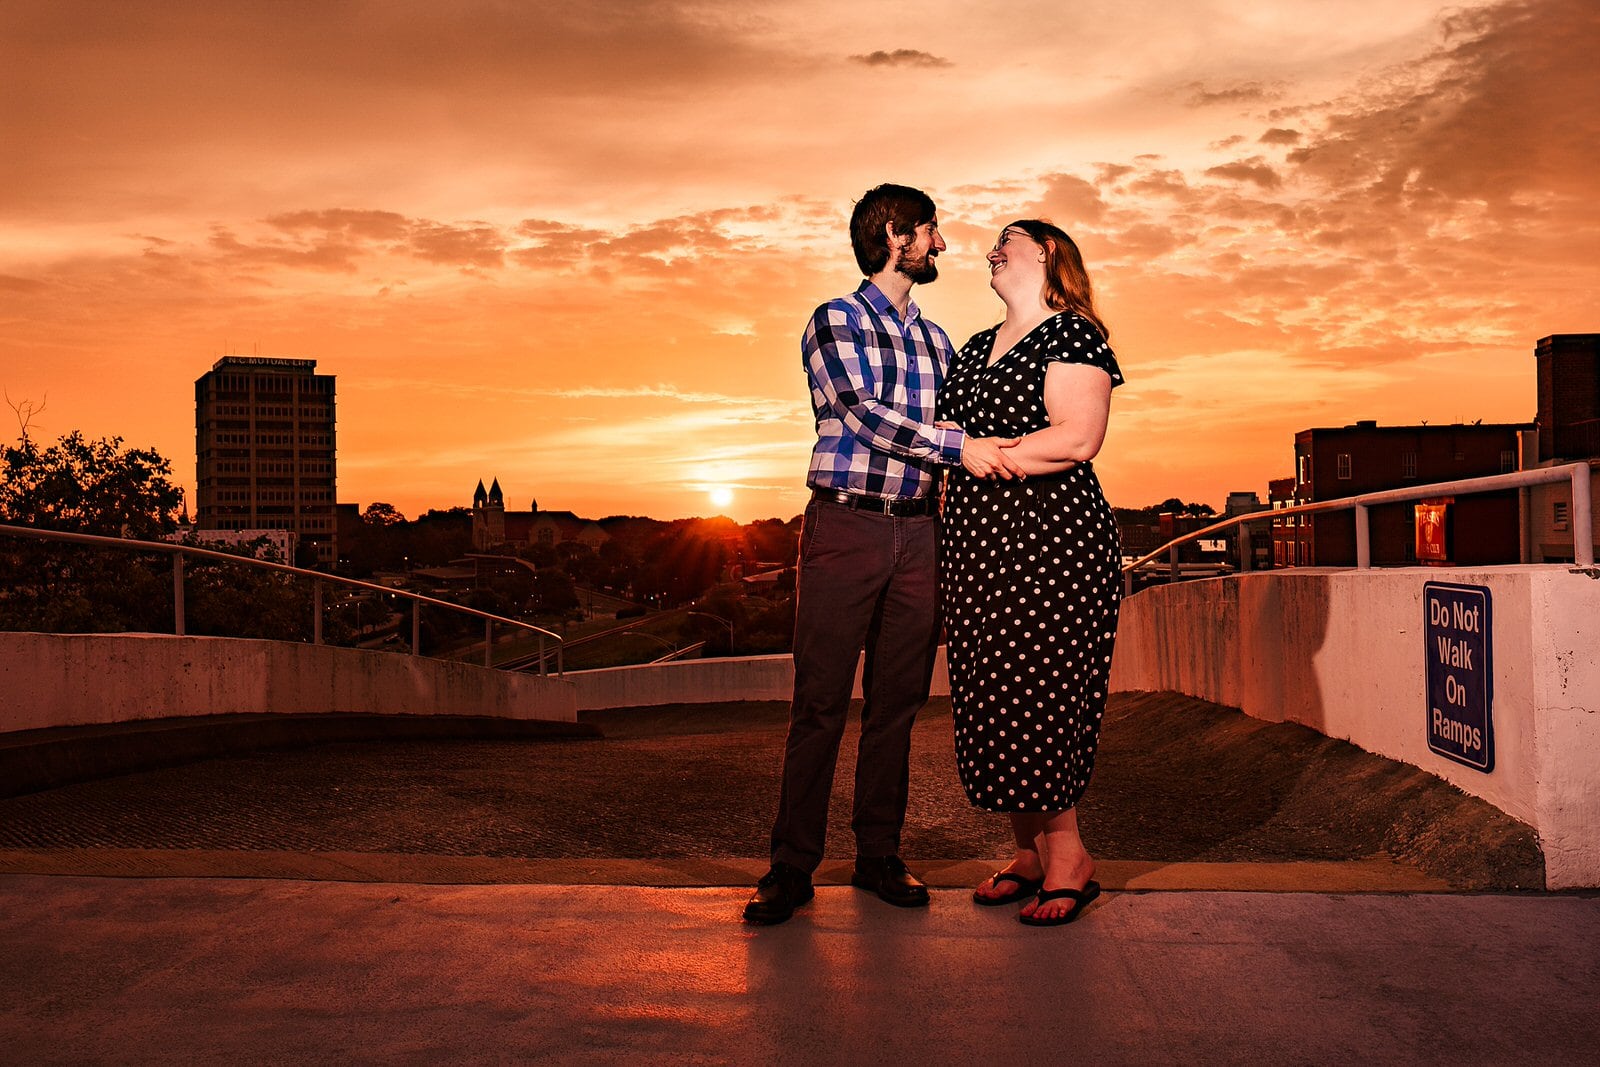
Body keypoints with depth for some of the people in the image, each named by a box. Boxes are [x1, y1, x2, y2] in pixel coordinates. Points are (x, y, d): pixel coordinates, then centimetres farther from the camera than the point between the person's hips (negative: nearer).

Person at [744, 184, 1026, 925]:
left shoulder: (936, 340, 19)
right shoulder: (833, 321, 2)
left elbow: (962, 424, 24)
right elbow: (862, 413, -12)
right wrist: (958, 447, -18)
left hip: (918, 534, 5)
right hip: (845, 525, -5)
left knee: (896, 703, 7)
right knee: (820, 702, -4)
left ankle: (878, 855, 17)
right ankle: (792, 864, 5)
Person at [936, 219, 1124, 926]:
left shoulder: (1071, 334, -3)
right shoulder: (974, 349, 21)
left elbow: (1075, 440, -15)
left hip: (1051, 534, -7)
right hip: (974, 539, 8)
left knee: (1039, 696, -8)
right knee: (988, 700, 5)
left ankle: (1067, 857, 6)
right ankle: (1030, 851, 16)